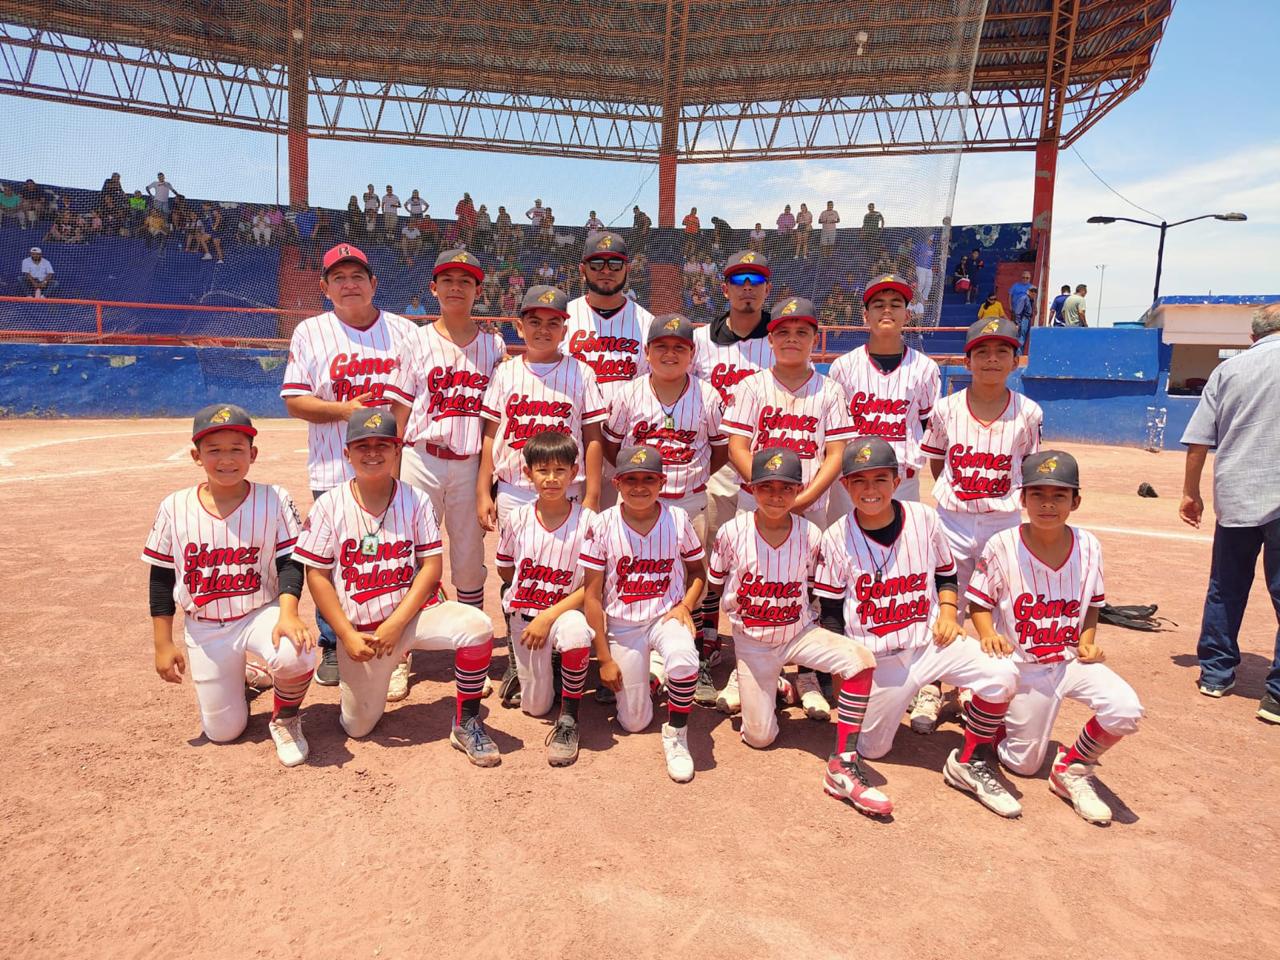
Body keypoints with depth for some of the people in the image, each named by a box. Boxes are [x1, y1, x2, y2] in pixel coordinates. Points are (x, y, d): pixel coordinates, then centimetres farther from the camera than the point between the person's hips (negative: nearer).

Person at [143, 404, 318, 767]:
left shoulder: (274, 500, -10)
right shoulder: (175, 508, -5)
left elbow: (289, 561, -11)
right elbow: (162, 578, 2)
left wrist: (288, 612, -29)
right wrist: (163, 644, 2)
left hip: (261, 612, -2)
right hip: (203, 629, 2)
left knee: (295, 654, -36)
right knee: (222, 731, 4)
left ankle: (285, 719, -2)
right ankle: (239, 678, 40)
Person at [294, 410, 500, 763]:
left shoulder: (415, 501, -4)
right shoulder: (329, 505, -4)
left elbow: (431, 566, -7)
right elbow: (317, 576, -3)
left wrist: (396, 624, -16)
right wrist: (348, 636, -10)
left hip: (414, 613, 0)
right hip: (360, 630, 1)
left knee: (477, 625, -28)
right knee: (358, 728, 3)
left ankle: (466, 724, -10)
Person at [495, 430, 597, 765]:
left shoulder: (586, 521, -13)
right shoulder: (519, 519, -6)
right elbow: (505, 570, 10)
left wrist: (549, 617, -21)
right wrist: (530, 593, 5)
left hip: (566, 610, -2)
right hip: (524, 614, 3)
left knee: (575, 633, -40)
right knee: (534, 706, 5)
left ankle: (568, 719, -19)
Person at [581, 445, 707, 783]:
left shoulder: (678, 520, -8)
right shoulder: (603, 526, -11)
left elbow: (698, 571, 9)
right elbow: (592, 595, -7)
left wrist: (685, 605, -12)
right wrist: (604, 658, -6)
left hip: (666, 616, 0)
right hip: (622, 625, 0)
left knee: (683, 659, -35)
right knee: (634, 723, 2)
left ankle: (676, 733, -8)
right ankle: (636, 675, 36)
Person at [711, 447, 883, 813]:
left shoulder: (811, 536, -11)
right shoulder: (732, 533, -14)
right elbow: (714, 586, 2)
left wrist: (824, 653, 8)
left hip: (799, 634, 1)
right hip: (752, 644, 0)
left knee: (860, 659, -29)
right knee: (759, 737, -1)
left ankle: (843, 765, -22)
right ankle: (769, 687, 34)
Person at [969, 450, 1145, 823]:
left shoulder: (1088, 546, -6)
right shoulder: (1002, 546, -16)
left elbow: (1092, 603, 9)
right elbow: (979, 602, -6)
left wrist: (1088, 641, -7)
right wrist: (988, 634, -24)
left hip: (1071, 660, 3)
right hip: (1023, 666, -2)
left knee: (1126, 711, -26)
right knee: (1023, 764, 6)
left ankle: (1071, 769, 2)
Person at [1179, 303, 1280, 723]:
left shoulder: (1228, 368, 8)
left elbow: (1199, 440, 6)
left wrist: (1191, 492, 14)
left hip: (1234, 497, 3)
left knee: (1225, 590, 15)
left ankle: (1215, 673, 22)